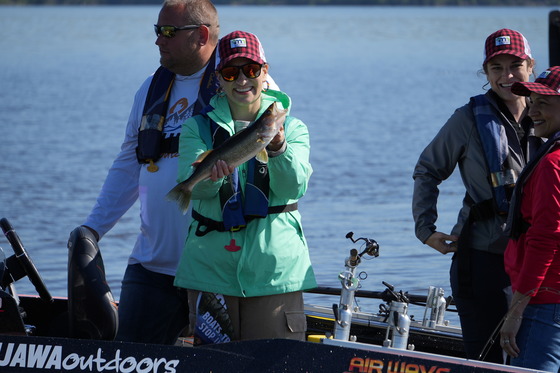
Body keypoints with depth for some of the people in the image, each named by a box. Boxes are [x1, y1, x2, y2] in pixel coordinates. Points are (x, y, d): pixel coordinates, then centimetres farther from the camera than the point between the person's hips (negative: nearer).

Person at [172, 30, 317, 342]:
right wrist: (209, 173, -34)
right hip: (211, 267, 1)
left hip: (274, 271, -1)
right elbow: (191, 185, -10)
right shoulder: (199, 127, 7)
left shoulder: (293, 129, 6)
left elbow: (293, 188, -11)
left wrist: (278, 148, -30)